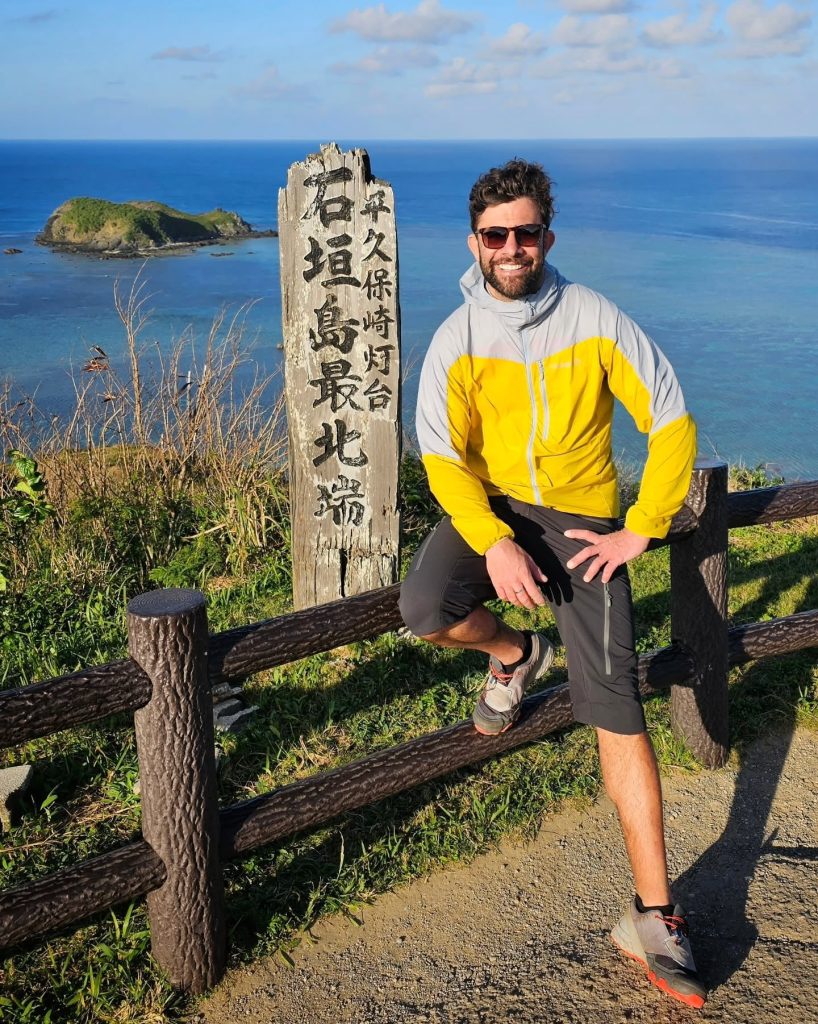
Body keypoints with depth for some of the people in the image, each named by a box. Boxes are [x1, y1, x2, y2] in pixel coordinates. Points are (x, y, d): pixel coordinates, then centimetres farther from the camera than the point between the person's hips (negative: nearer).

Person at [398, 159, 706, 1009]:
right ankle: (514, 655, 10)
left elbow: (673, 424, -4)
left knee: (616, 707, -10)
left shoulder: (598, 322, -8)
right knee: (425, 611, -29)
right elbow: (443, 453, -12)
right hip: (489, 504, 2)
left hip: (582, 519, -1)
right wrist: (494, 543, -27)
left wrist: (640, 529, -10)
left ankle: (653, 915, -2)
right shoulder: (457, 339, -6)